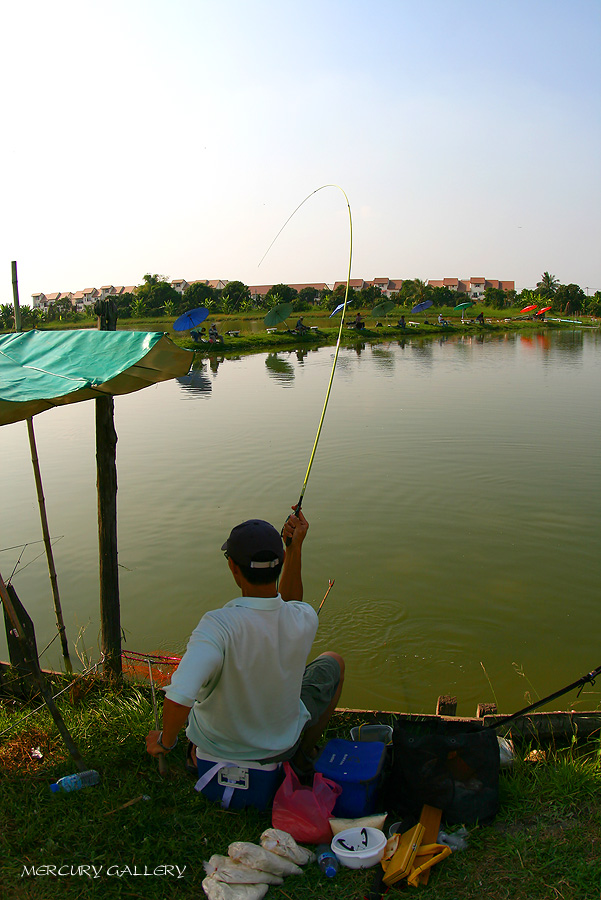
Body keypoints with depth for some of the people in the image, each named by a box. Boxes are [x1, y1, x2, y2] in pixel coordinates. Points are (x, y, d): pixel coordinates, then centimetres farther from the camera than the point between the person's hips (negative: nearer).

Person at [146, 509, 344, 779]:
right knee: (333, 663, 26)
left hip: (216, 745, 0)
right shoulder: (305, 620, -25)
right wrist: (294, 548, -6)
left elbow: (178, 698, -45)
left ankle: (197, 754, 37)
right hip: (281, 744, 1)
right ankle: (304, 755, 33)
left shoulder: (218, 625, -37)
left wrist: (165, 742, -24)